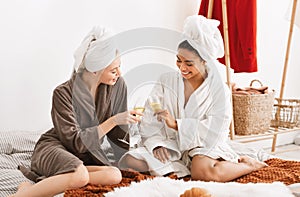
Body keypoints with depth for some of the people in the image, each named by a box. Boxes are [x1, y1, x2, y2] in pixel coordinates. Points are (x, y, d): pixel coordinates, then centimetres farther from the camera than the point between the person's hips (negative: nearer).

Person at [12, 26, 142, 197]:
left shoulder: (117, 85, -6)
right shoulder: (64, 93, -18)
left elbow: (117, 133, 5)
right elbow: (76, 141, -19)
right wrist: (113, 121, -23)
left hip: (88, 155, 5)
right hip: (55, 148, -5)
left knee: (114, 175, -29)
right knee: (81, 176, -39)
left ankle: (45, 183, -22)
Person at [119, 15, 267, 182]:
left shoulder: (219, 90, -5)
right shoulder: (166, 81, 3)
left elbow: (214, 130, -15)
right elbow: (150, 120, -1)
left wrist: (176, 124, -22)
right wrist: (156, 143, -19)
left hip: (203, 146, -3)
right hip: (169, 146, 4)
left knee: (204, 172, -38)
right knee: (128, 162, -21)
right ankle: (189, 167, -17)